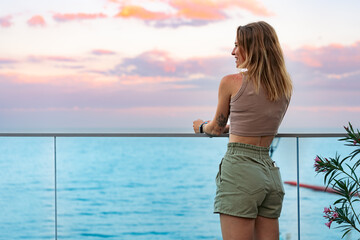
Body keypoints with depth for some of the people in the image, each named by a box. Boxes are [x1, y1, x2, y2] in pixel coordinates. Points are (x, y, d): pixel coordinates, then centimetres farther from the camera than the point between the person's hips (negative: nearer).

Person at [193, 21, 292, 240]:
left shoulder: (231, 82, -5)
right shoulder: (285, 87, 9)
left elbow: (217, 127, 9)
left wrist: (202, 127, 32)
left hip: (239, 169, -6)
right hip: (270, 171, 6)